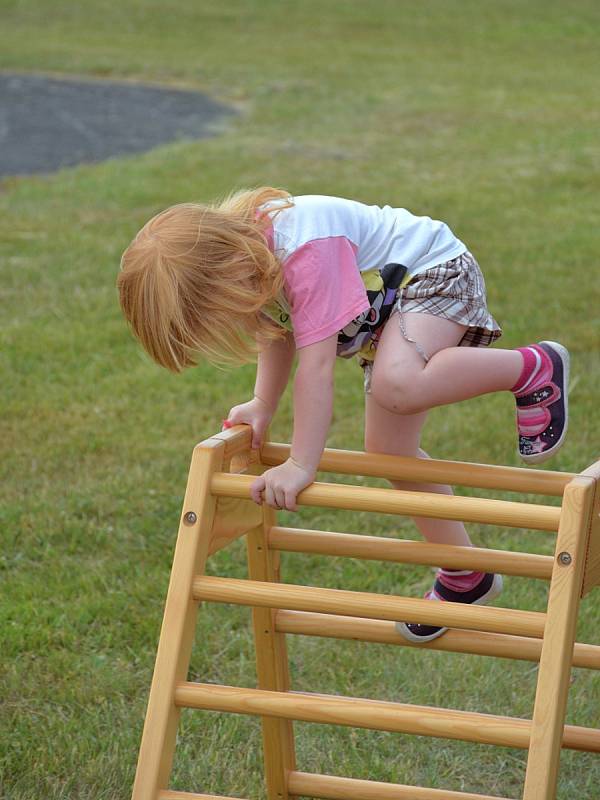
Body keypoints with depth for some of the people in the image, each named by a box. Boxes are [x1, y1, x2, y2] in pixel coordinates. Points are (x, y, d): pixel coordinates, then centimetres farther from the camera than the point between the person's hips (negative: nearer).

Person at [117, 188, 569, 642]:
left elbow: (316, 364, -38)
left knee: (397, 386, -36)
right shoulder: (237, 246, -8)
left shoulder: (305, 251, -36)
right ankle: (464, 576, 19)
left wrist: (301, 465, -37)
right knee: (388, 448, 6)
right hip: (384, 307, 9)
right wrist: (263, 406, 2)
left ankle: (534, 369, -16)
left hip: (437, 273, -9)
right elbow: (280, 333, 10)